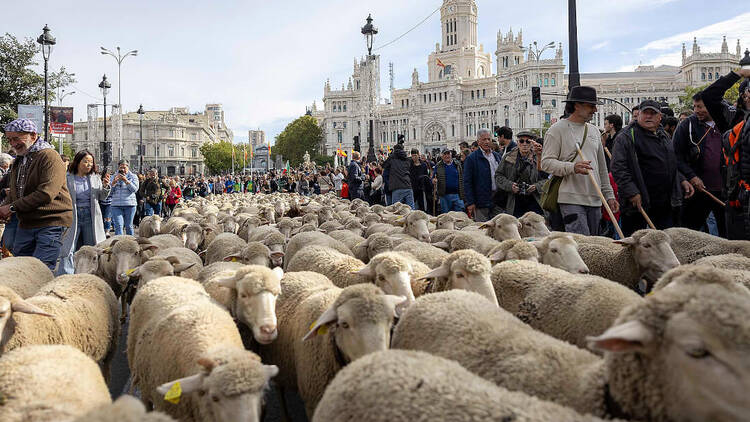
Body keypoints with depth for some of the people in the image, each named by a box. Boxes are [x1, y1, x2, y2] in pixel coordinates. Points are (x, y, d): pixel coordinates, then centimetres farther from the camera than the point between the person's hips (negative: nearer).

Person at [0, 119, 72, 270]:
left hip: (51, 223, -9)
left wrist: (13, 207, -17)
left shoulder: (49, 156, -10)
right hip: (25, 224, 9)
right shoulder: (19, 160, 19)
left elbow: (46, 194, -21)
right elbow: (13, 193, 25)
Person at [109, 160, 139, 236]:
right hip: (116, 205, 1)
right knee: (118, 226, -10)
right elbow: (110, 191, 6)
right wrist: (114, 181, -8)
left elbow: (135, 189, -5)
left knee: (129, 226, 4)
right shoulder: (114, 177, 14)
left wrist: (126, 180, -14)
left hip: (130, 204, -1)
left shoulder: (133, 177, 9)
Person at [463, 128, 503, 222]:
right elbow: (467, 182, -7)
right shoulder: (471, 158, -5)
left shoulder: (497, 156, 14)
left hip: (498, 200, 5)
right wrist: (470, 202, -12)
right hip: (481, 202, -5)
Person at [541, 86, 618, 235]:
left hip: (595, 200, 7)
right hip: (571, 200, -7)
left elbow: (602, 167, 23)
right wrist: (572, 167, -25)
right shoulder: (557, 130, -3)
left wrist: (609, 195, 20)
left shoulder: (594, 131, 19)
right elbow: (546, 163, -11)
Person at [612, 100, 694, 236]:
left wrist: (681, 180, 17)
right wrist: (631, 192, -23)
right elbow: (618, 168, -17)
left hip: (664, 203, 8)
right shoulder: (626, 137, -8)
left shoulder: (664, 136, 18)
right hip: (638, 202, -8)